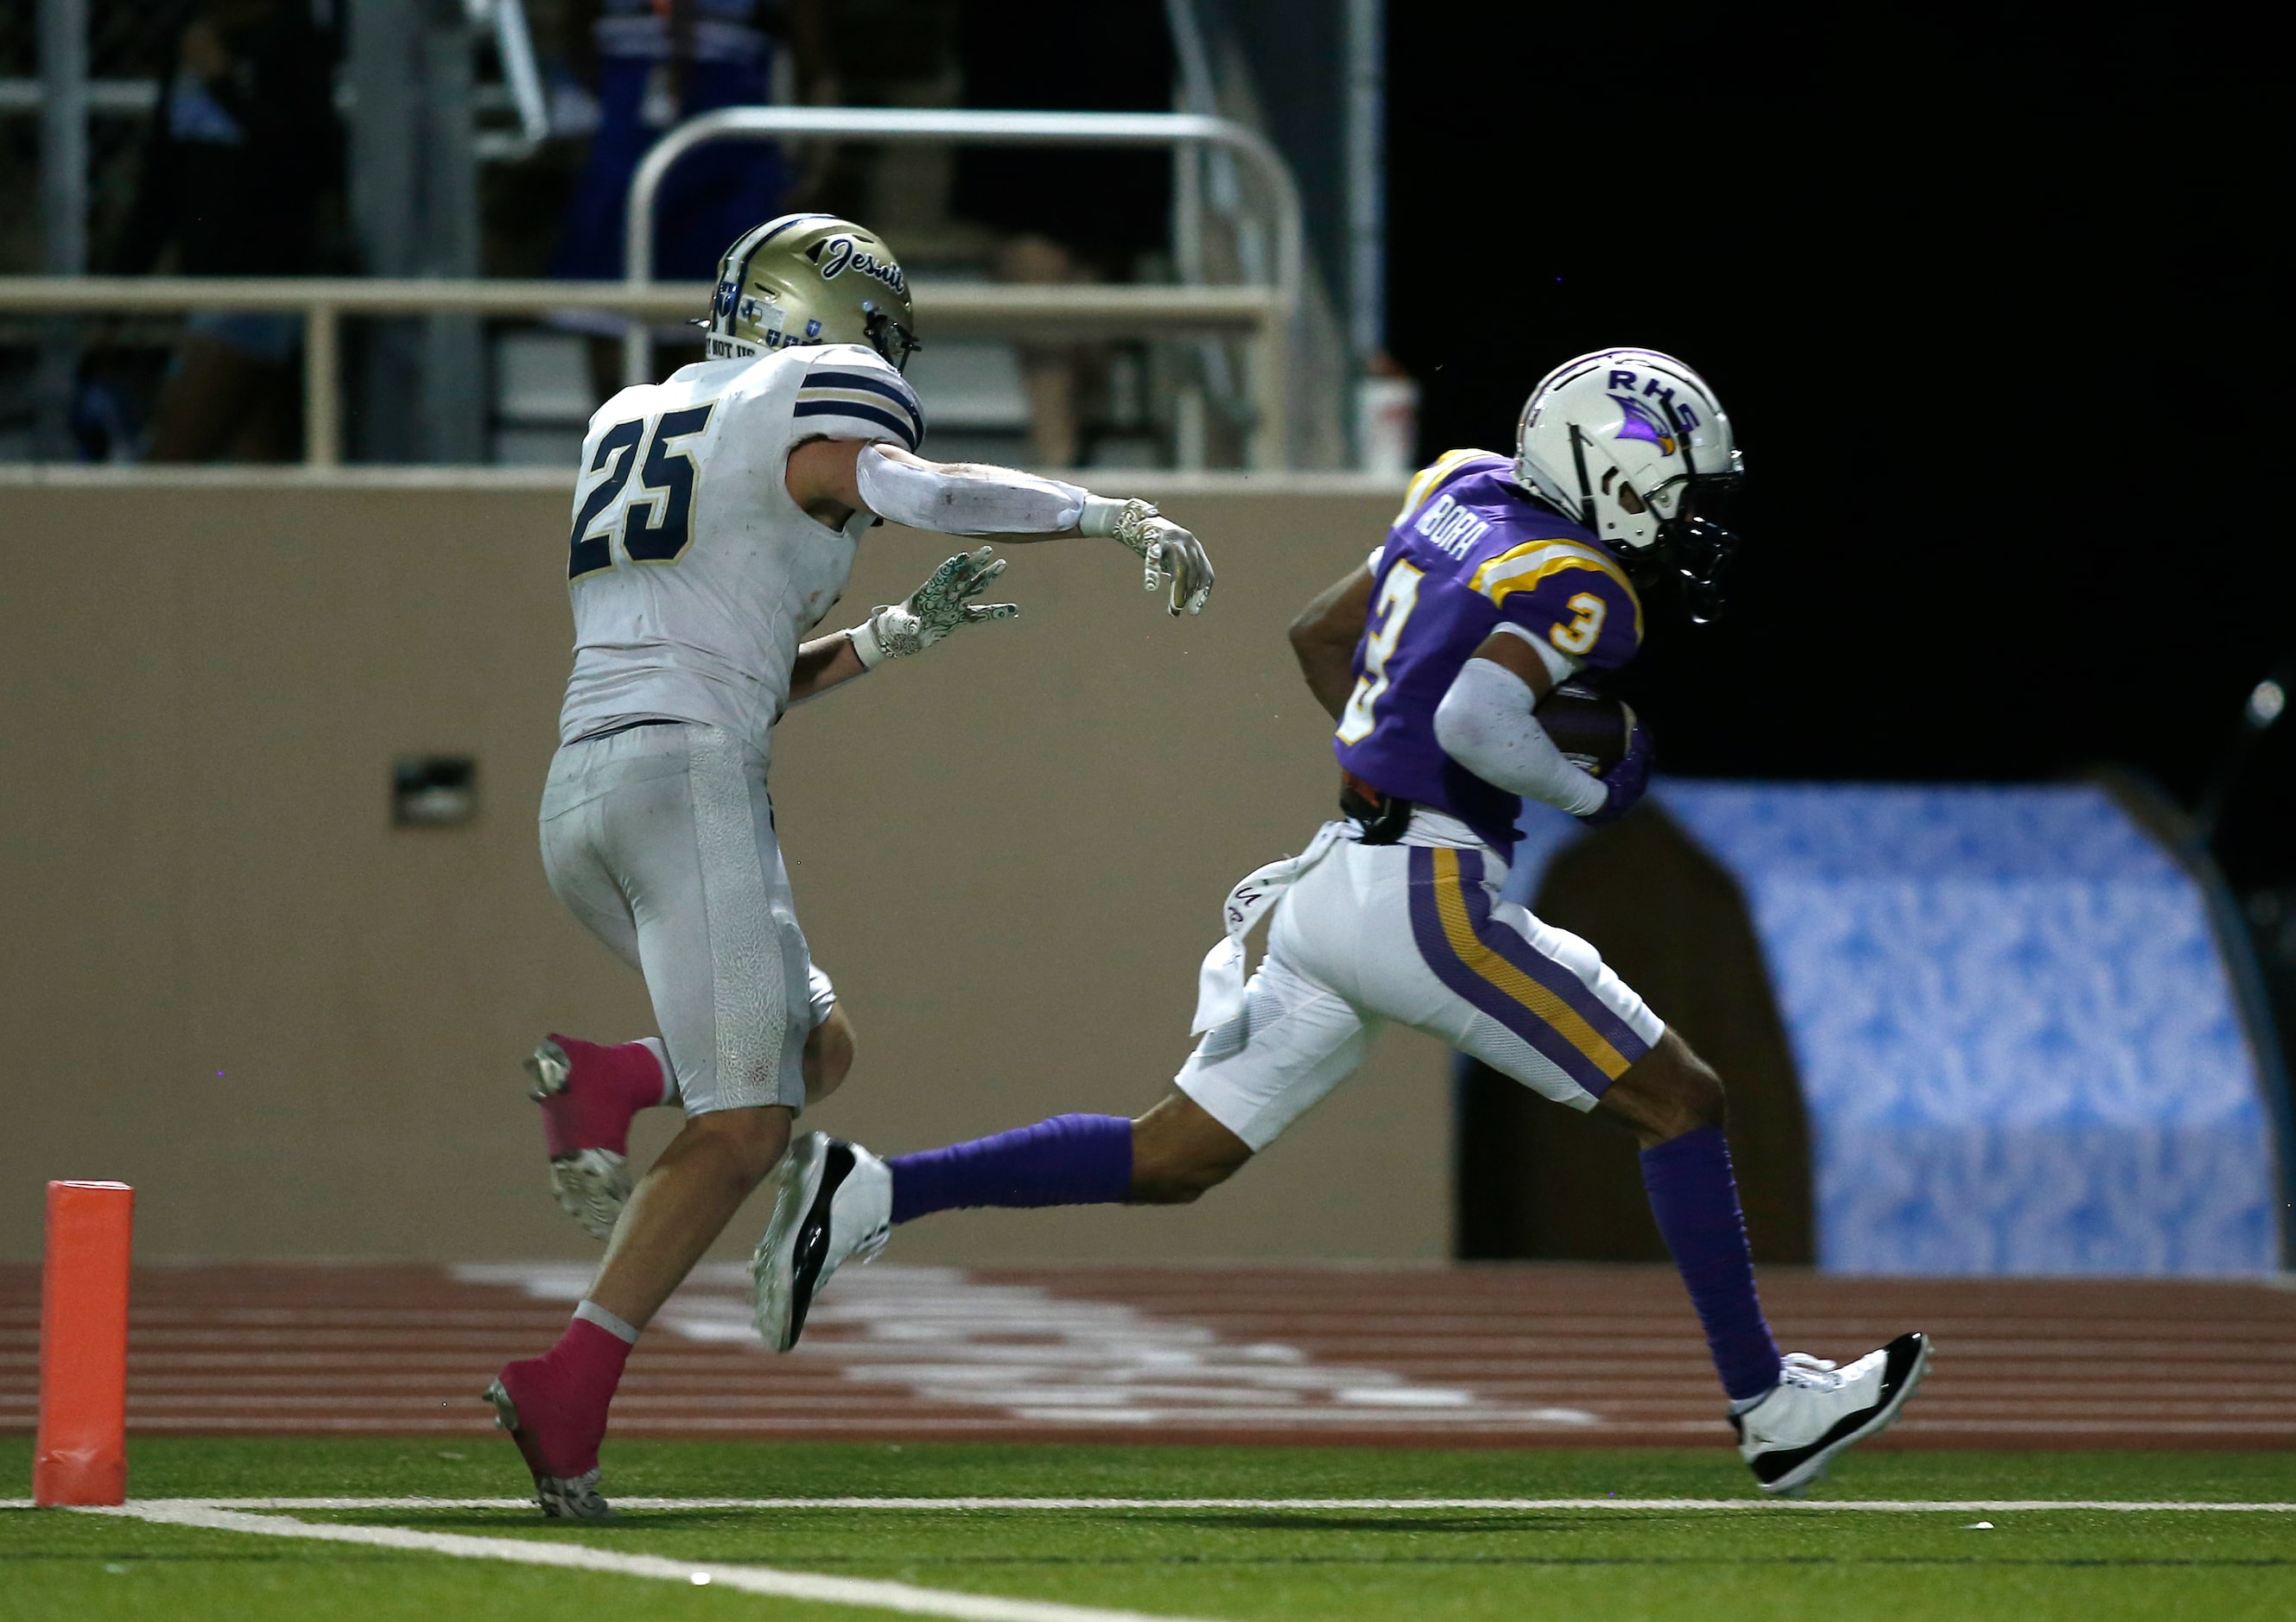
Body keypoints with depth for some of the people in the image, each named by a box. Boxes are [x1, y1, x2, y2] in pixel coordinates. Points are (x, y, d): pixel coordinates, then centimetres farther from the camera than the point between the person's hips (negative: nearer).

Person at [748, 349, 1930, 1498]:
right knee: (1679, 1101, 3)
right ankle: (1769, 1407, 7)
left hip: (1336, 878, 8)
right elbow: (1477, 719, -26)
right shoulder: (1580, 587, -10)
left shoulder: (1466, 498, 15)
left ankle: (865, 1194, 2)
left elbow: (1320, 636, 25)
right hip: (1425, 896, -8)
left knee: (1172, 1160, 12)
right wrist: (1590, 793, -10)